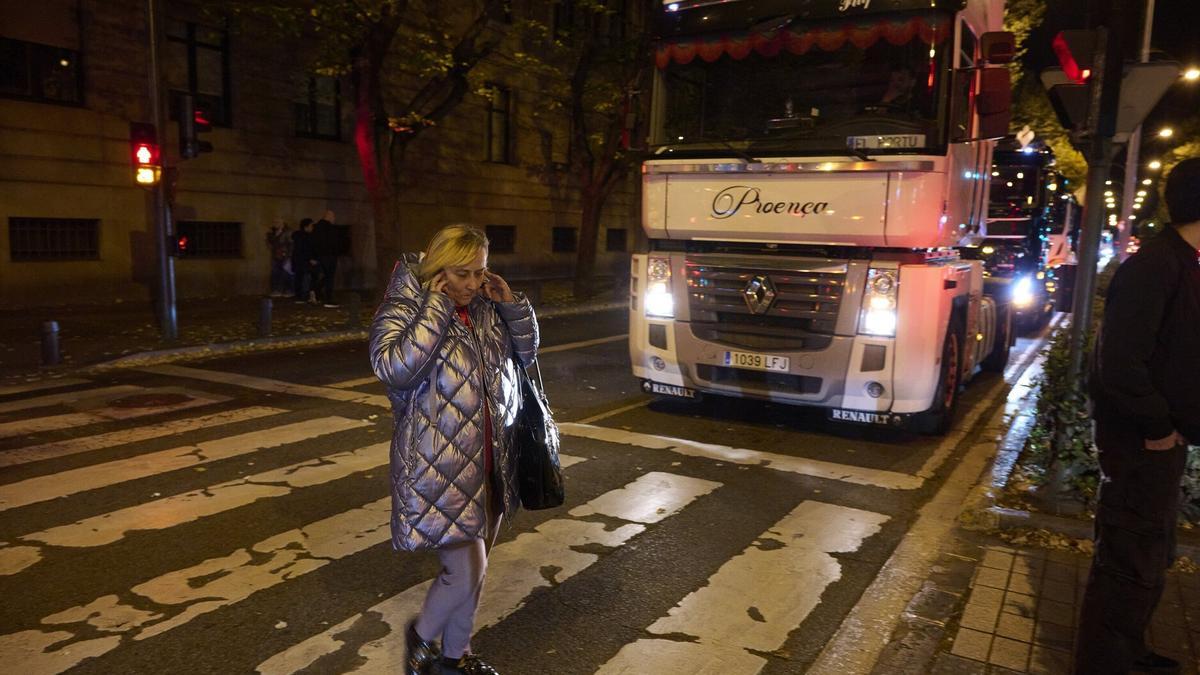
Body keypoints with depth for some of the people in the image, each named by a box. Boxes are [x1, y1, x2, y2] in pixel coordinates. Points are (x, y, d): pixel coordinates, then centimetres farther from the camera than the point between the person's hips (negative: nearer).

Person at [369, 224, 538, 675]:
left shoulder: (486, 310, 6)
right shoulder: (403, 311, -11)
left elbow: (526, 352, 16)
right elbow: (394, 369, -29)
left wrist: (512, 302, 1)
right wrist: (436, 309, -24)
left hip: (489, 463, 7)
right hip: (439, 468, -6)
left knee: (472, 570, 18)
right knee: (466, 573, -5)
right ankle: (421, 635, 26)